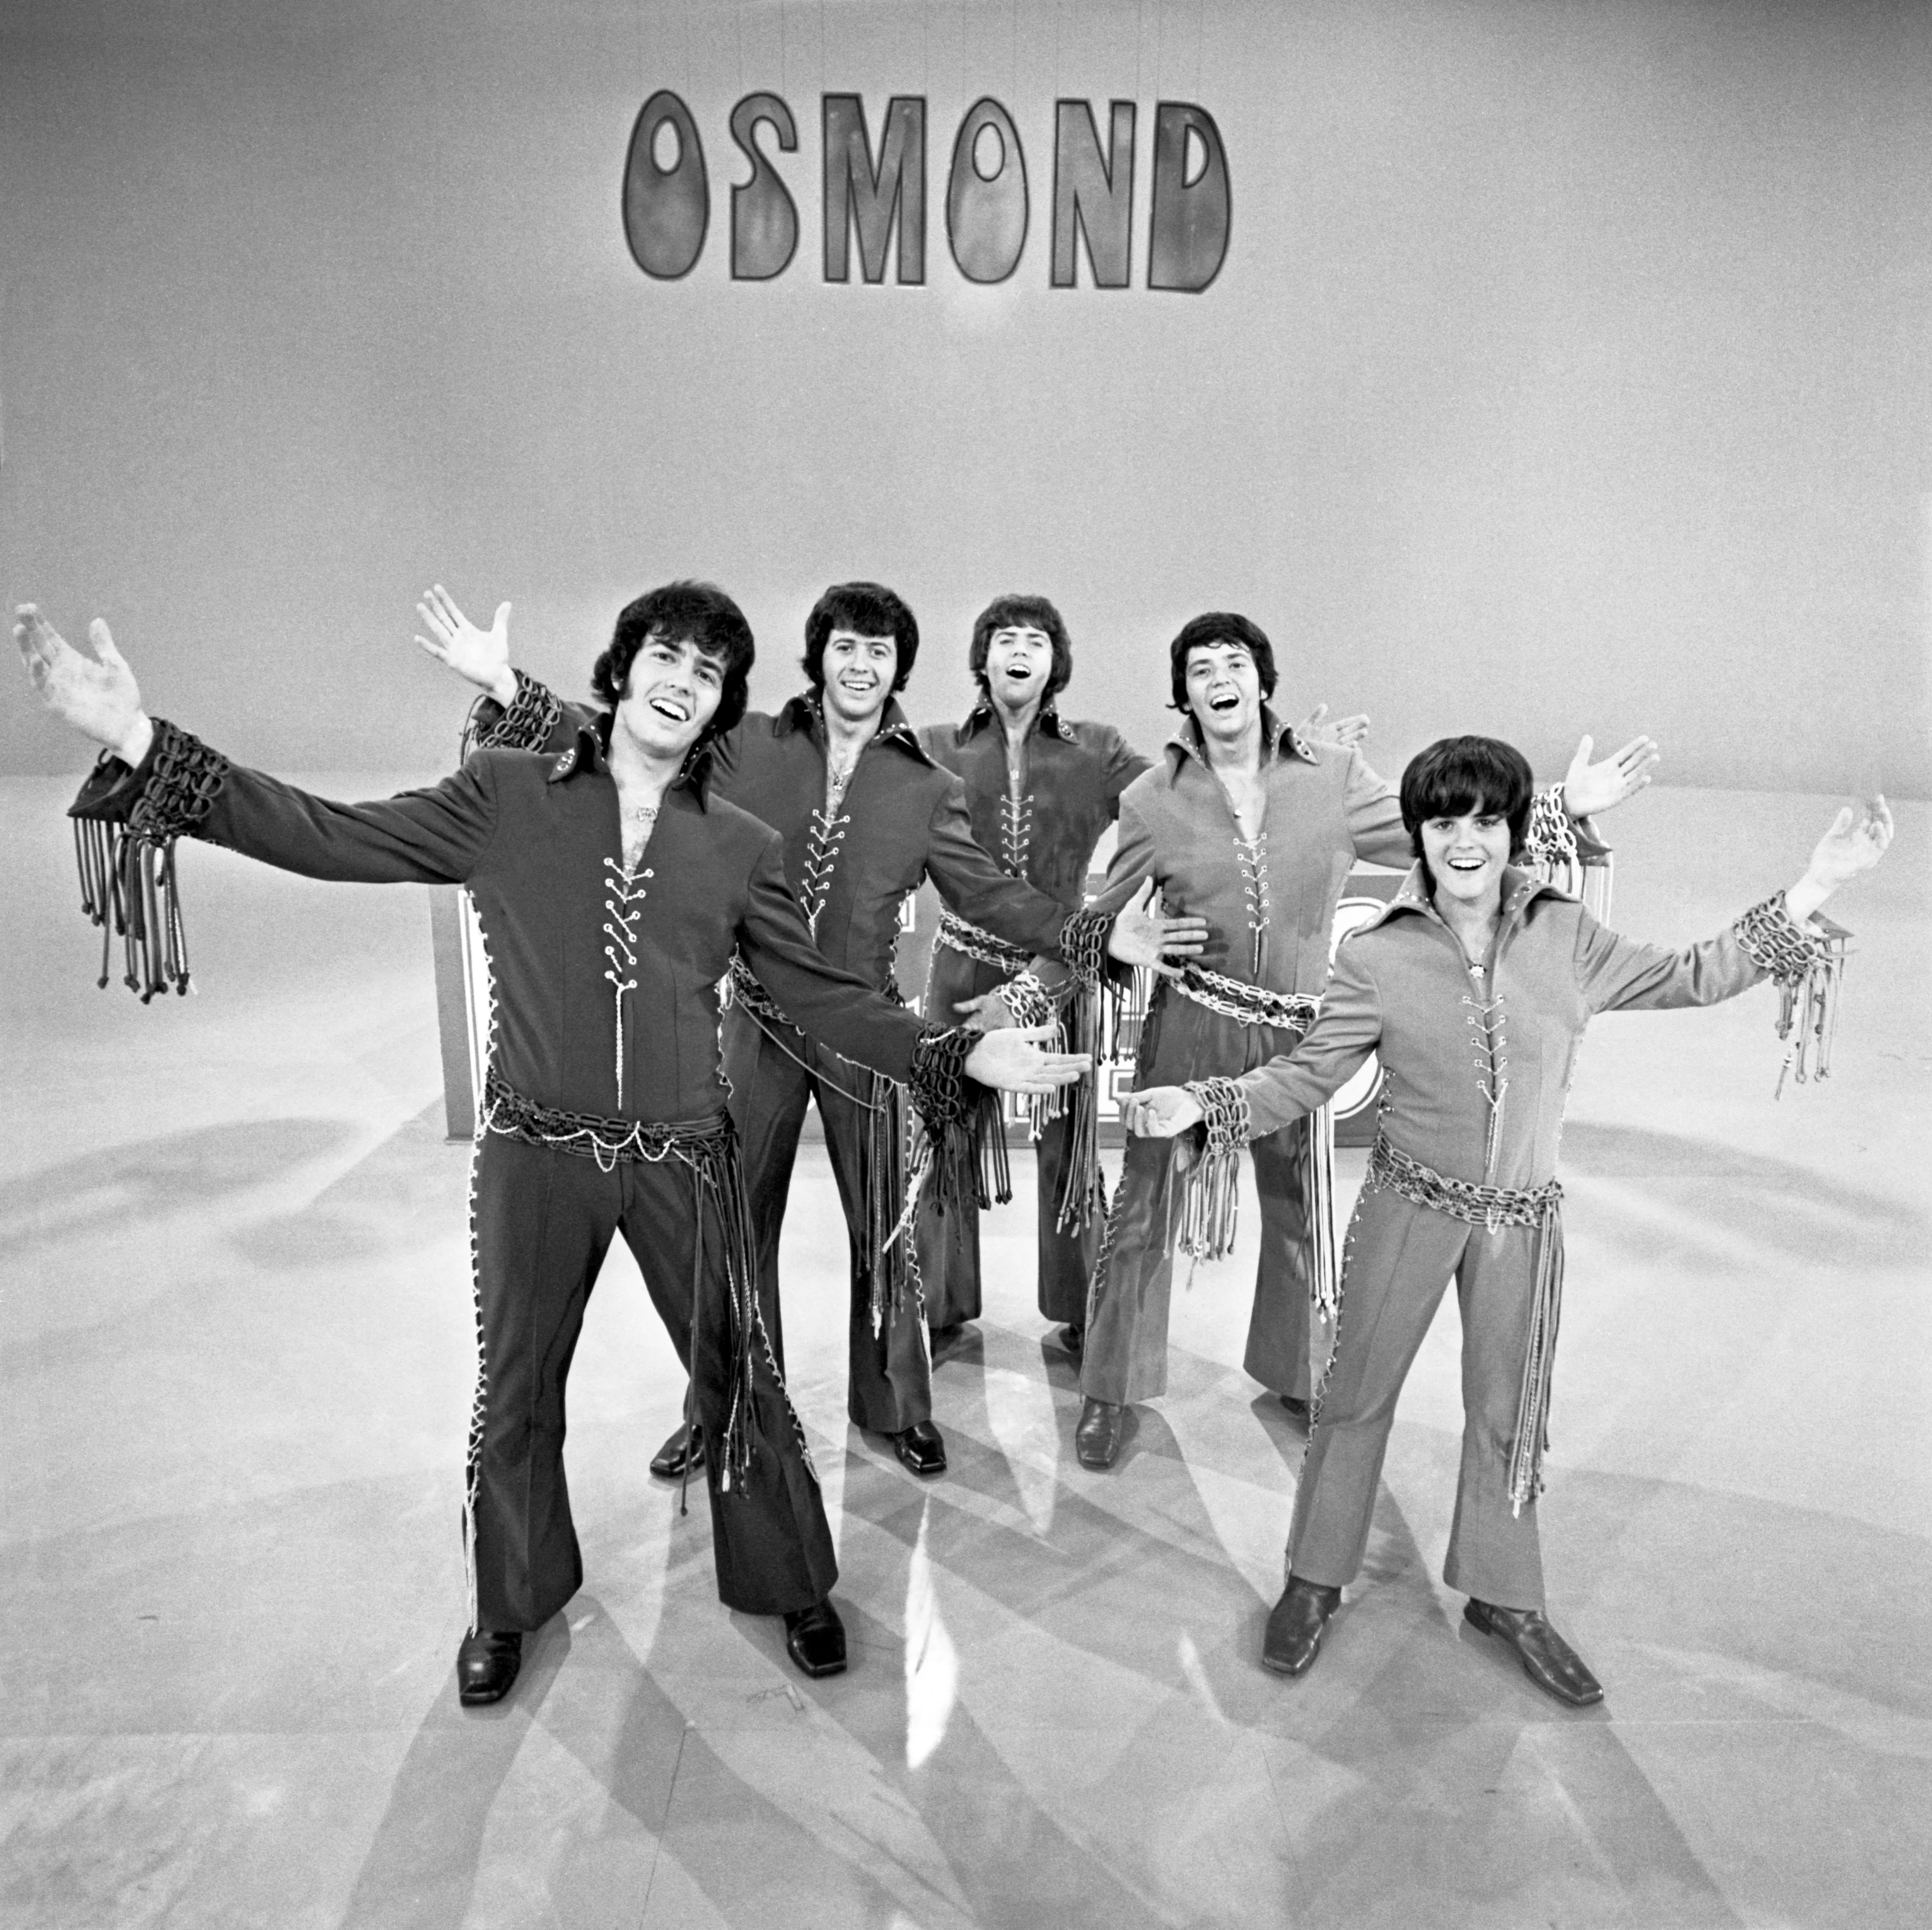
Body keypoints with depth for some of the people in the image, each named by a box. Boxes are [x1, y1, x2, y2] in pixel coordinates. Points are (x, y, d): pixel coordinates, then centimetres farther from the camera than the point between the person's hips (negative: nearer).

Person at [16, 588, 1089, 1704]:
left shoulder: (741, 846, 0)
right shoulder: (506, 797, -2)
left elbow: (823, 993, 3)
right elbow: (332, 837, -7)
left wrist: (957, 1056, -5)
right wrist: (143, 744, -16)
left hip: (682, 1158, 0)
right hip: (536, 1153, 0)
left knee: (739, 1376, 11)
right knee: (516, 1392, 17)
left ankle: (790, 1584, 38)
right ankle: (511, 1606, 44)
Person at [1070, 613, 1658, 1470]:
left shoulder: (1332, 779, -2)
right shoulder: (1152, 800, -4)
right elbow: (1103, 921, 4)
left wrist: (1560, 810, -6)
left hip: (1296, 1035, 2)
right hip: (1187, 1026, -1)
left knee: (1300, 1213, 17)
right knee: (1142, 1209, 6)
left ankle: (1296, 1375, 41)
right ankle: (1108, 1392, 26)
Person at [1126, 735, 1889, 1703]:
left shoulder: (1564, 935, -5)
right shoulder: (1377, 959, -12)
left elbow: (1689, 977, 4)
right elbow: (1302, 1075, -9)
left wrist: (1814, 887, -1)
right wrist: (1199, 1102, -23)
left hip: (1521, 1219, 2)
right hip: (1409, 1206, -2)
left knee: (1508, 1408, 17)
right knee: (1357, 1393, 11)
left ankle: (1504, 1595, 40)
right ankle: (1315, 1579, 33)